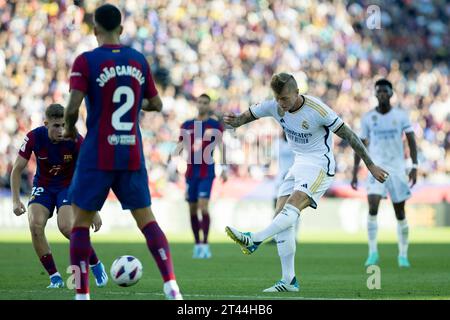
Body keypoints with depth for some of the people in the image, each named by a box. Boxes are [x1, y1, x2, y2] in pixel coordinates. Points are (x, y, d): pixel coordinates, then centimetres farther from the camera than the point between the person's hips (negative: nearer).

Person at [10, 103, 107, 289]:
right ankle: (54, 277, -10)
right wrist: (16, 200, -17)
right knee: (35, 225, -24)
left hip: (69, 185, -2)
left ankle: (96, 265, -2)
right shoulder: (34, 138, -19)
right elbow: (17, 170, -7)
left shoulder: (76, 141, -23)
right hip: (43, 186, 2)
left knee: (66, 226, -27)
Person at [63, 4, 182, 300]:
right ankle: (171, 285, -3)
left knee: (81, 222, 7)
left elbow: (73, 107, -16)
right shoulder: (139, 60, 6)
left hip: (97, 156, -4)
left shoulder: (86, 61, -8)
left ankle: (82, 294, 1)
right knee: (146, 219, 11)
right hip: (132, 156, 4)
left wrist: (70, 128, 4)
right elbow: (156, 104, 12)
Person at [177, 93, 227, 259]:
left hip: (207, 172, -4)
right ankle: (197, 245, 16)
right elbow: (180, 147, 13)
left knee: (203, 206, -15)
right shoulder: (187, 125, 10)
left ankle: (205, 244, -13)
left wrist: (224, 169, -10)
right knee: (192, 210, 6)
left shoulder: (215, 125, 1)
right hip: (191, 172, 4)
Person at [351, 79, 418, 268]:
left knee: (400, 213, 5)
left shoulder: (401, 115, 1)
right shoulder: (368, 118, 3)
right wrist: (354, 173, 5)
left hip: (397, 168, 0)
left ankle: (403, 255, 16)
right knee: (373, 207, -19)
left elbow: (411, 141, -1)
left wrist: (414, 167, -12)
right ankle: (373, 252, -15)